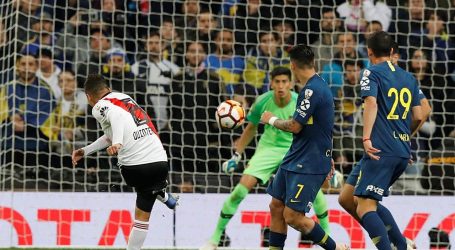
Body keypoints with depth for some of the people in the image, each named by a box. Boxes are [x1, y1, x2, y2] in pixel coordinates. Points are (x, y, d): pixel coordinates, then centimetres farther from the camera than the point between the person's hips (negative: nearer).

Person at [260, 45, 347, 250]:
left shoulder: (312, 90, -19)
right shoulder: (318, 86, 13)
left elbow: (295, 126, -20)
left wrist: (272, 120, -1)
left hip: (308, 165, -10)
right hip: (295, 159, 10)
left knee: (293, 216, -10)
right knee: (276, 207, 10)